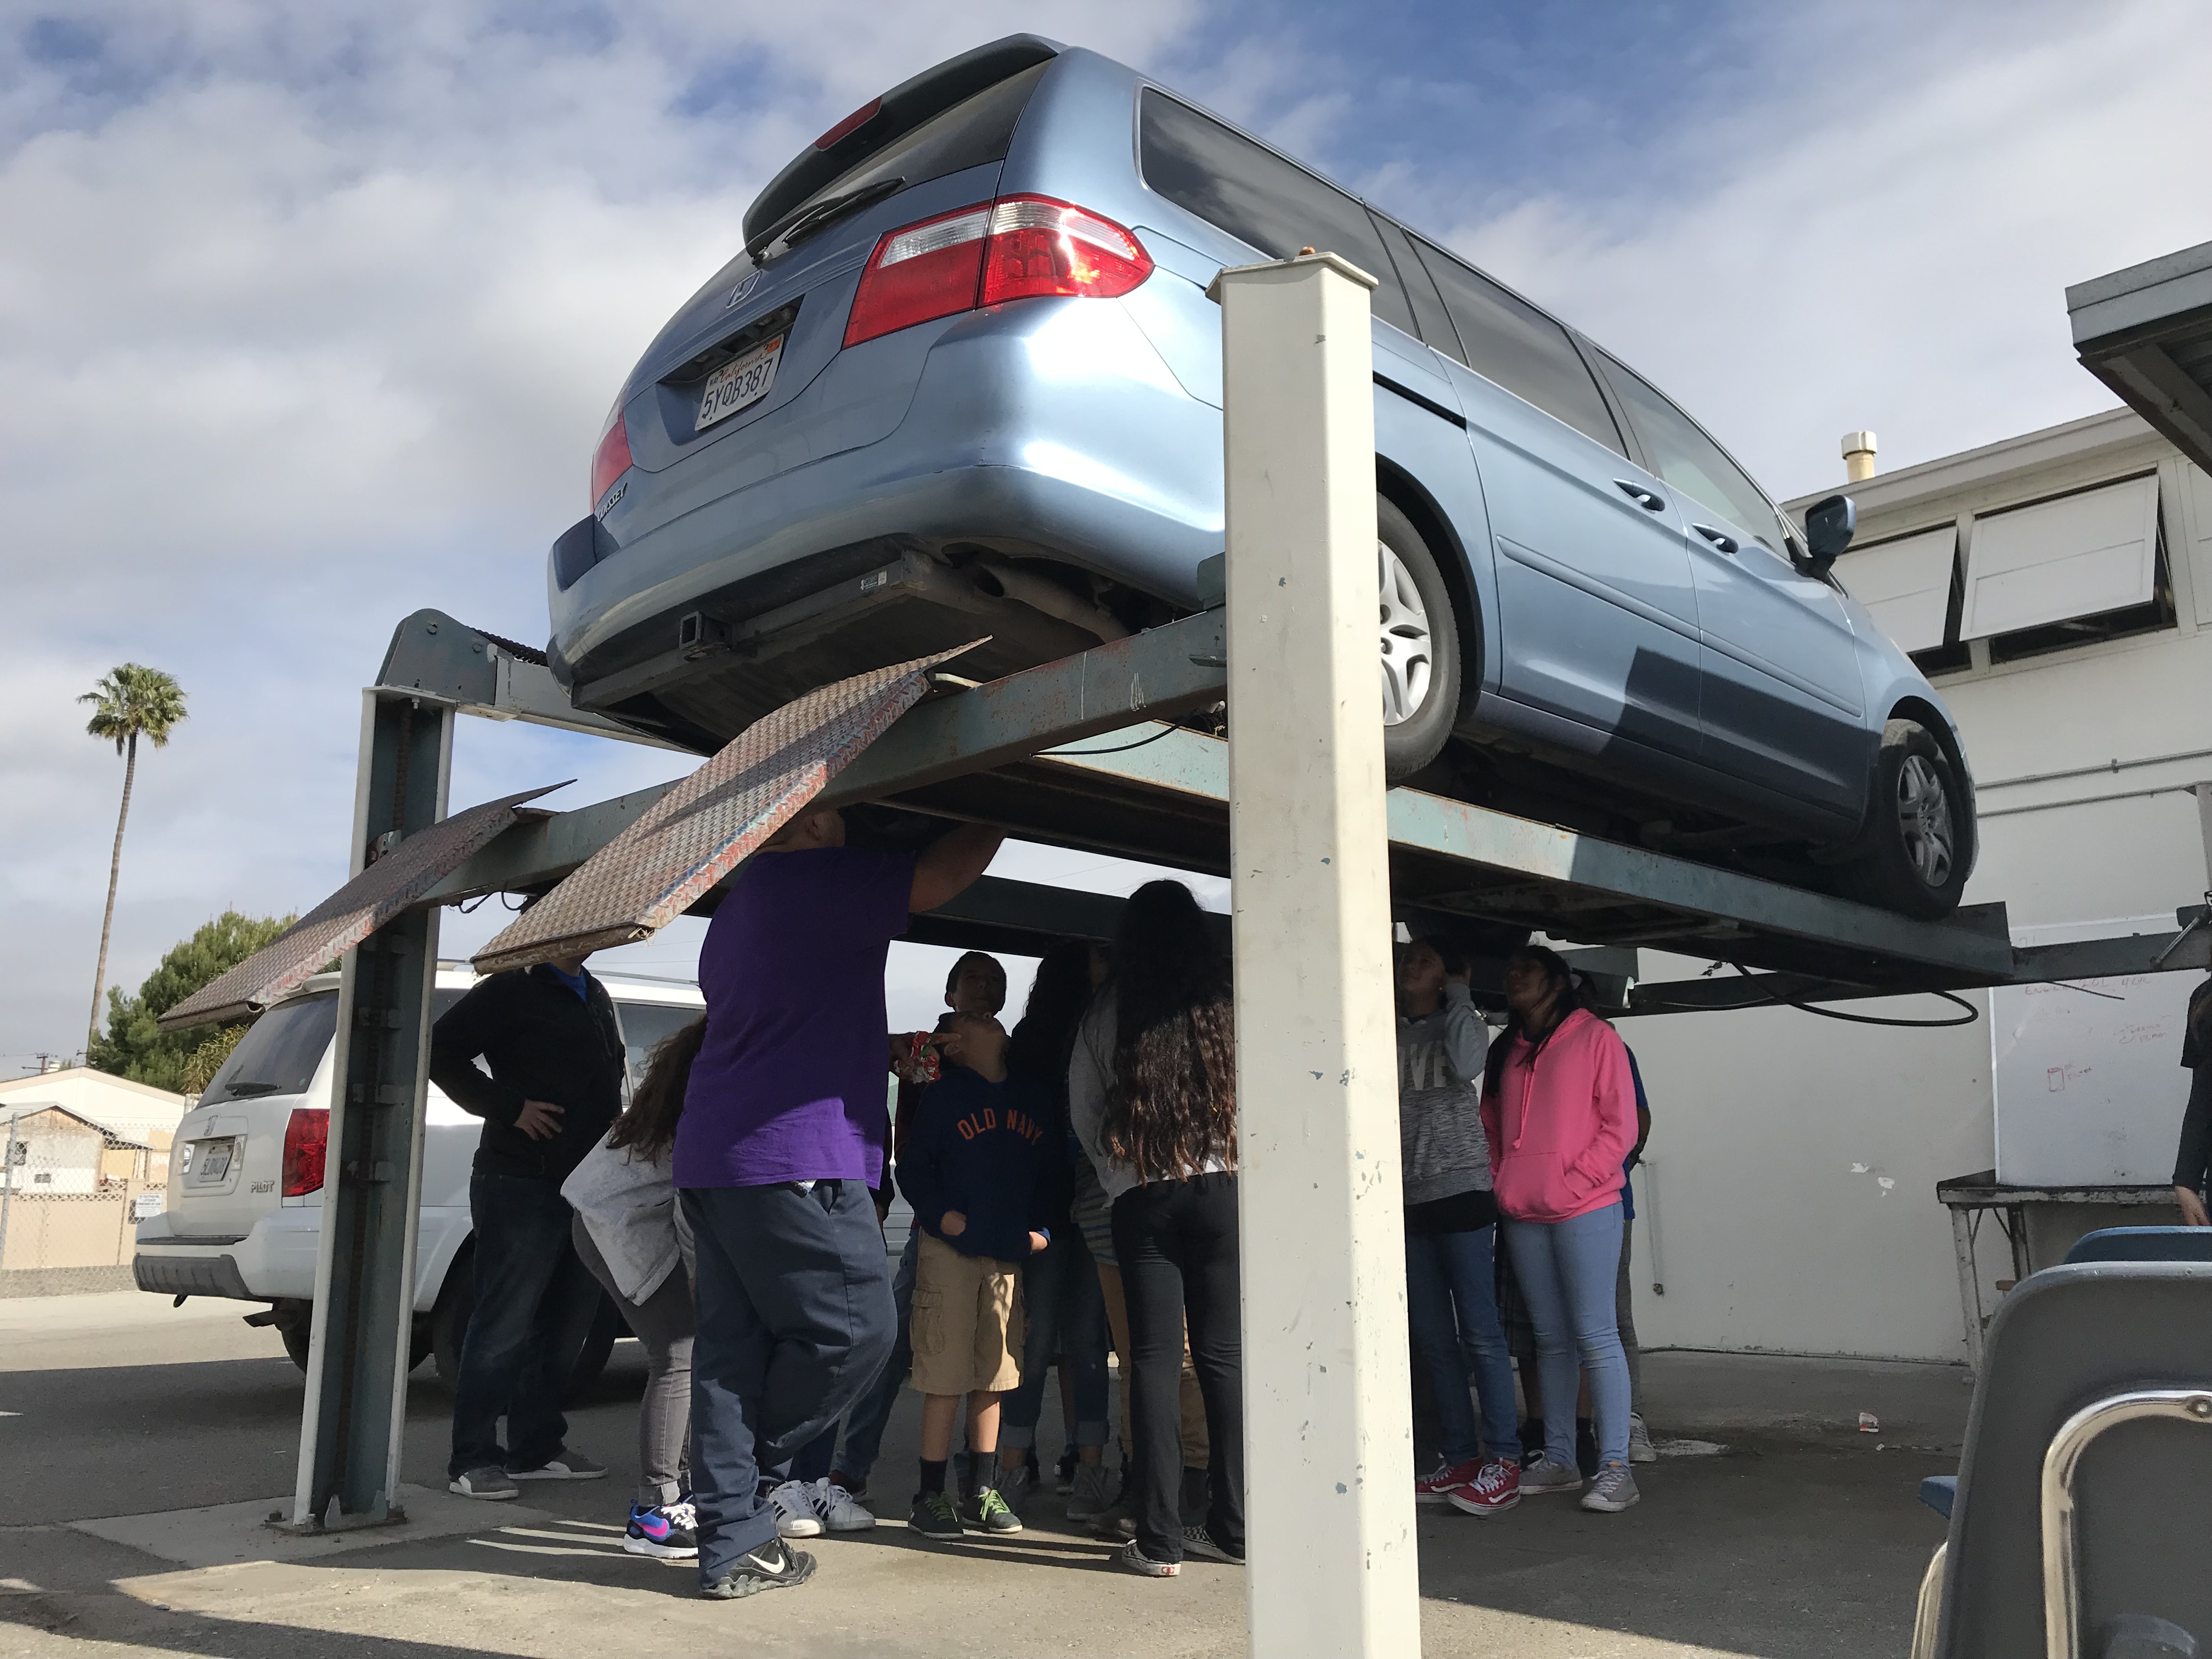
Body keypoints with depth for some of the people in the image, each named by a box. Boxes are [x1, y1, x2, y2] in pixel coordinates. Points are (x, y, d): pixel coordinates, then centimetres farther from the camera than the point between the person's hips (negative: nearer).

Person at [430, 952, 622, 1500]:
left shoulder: (597, 996, 18)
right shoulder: (512, 989, -7)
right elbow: (442, 1052, -12)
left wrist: (615, 1134, 12)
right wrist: (510, 1107, -17)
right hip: (522, 1187, -8)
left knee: (566, 1324, 12)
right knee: (505, 1326, -5)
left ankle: (536, 1447, 23)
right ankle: (472, 1460, 4)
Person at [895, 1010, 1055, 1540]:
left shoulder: (1034, 1100, 12)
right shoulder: (944, 1095, -1)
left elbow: (1048, 1175, 17)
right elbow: (914, 1169, -3)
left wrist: (1041, 1229, 5)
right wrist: (942, 1216, -15)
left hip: (1009, 1257, 5)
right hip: (950, 1252, -5)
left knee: (992, 1377, 10)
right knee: (945, 1379, -3)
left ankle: (983, 1492, 19)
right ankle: (931, 1497, 7)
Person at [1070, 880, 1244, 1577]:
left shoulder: (1108, 1014, 0)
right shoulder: (1230, 1010, 0)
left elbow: (1083, 1112, 6)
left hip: (1144, 1200, -1)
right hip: (1225, 1190, 1)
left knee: (1155, 1362, 1)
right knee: (1225, 1358, 7)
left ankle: (1159, 1539, 1)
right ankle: (1232, 1526, 12)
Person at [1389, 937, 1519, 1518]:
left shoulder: (1459, 1022, 5)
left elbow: (1467, 1064, -18)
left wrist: (1459, 995, -8)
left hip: (1460, 1191, -5)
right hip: (1407, 1200, 5)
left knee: (1480, 1332, -6)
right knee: (1433, 1339, 7)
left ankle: (1502, 1459, -1)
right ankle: (1461, 1457, 14)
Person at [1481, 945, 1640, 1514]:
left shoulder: (1595, 1037, -1)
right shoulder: (1506, 1050, 16)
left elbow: (1620, 1126, -6)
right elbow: (1493, 1129, 20)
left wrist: (1571, 1184, -12)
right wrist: (1501, 1185, 5)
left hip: (1585, 1210, -5)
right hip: (1522, 1216, 6)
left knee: (1595, 1336, -6)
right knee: (1550, 1339, 10)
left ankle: (1614, 1467, -2)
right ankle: (1558, 1460, 16)